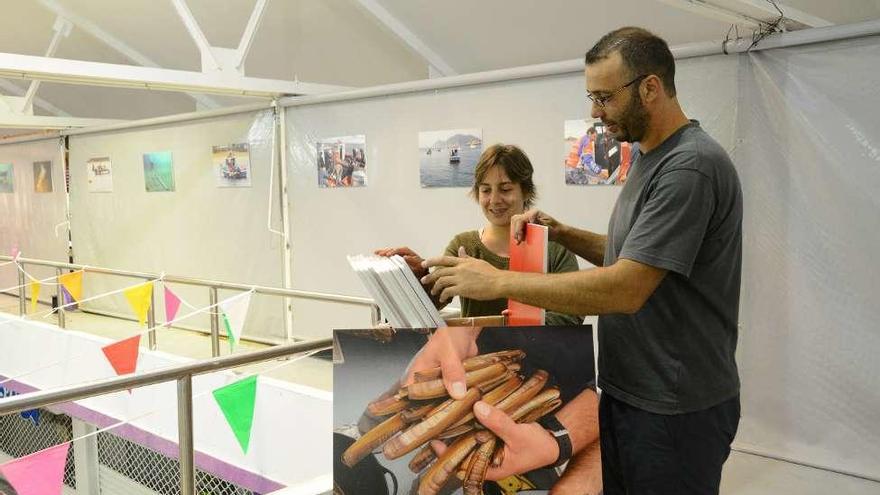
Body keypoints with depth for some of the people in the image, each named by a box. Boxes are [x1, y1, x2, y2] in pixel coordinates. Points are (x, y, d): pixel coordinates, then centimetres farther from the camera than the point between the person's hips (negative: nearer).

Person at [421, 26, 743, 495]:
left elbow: (626, 289, -28)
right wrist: (562, 232, 3)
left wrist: (500, 281, -23)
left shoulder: (691, 166, -21)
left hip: (675, 409, -8)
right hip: (624, 391, 9)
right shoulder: (647, 158, 10)